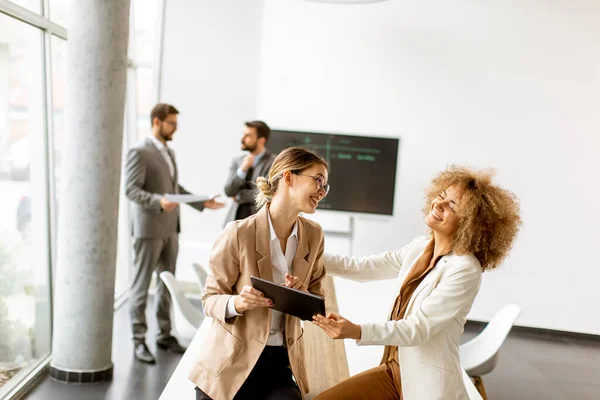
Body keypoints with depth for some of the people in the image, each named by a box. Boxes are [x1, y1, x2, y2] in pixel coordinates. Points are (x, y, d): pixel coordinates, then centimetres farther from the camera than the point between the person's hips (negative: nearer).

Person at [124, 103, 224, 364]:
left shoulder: (169, 152, 16)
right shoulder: (139, 152, -10)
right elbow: (131, 190, -17)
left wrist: (202, 203, 12)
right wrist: (159, 201, -32)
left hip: (170, 228, 8)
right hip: (148, 228, -8)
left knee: (167, 283, 12)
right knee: (142, 285, 0)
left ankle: (164, 334, 23)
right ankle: (139, 340, 9)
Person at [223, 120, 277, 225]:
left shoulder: (274, 162, -6)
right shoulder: (237, 161, 11)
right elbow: (228, 191, 2)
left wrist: (240, 195, 0)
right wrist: (242, 170, -13)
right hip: (235, 219, 5)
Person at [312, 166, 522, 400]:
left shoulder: (464, 270, -21)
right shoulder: (421, 246, 2)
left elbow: (418, 328, -25)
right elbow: (364, 268, 8)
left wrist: (356, 332, -38)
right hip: (395, 369, 7)